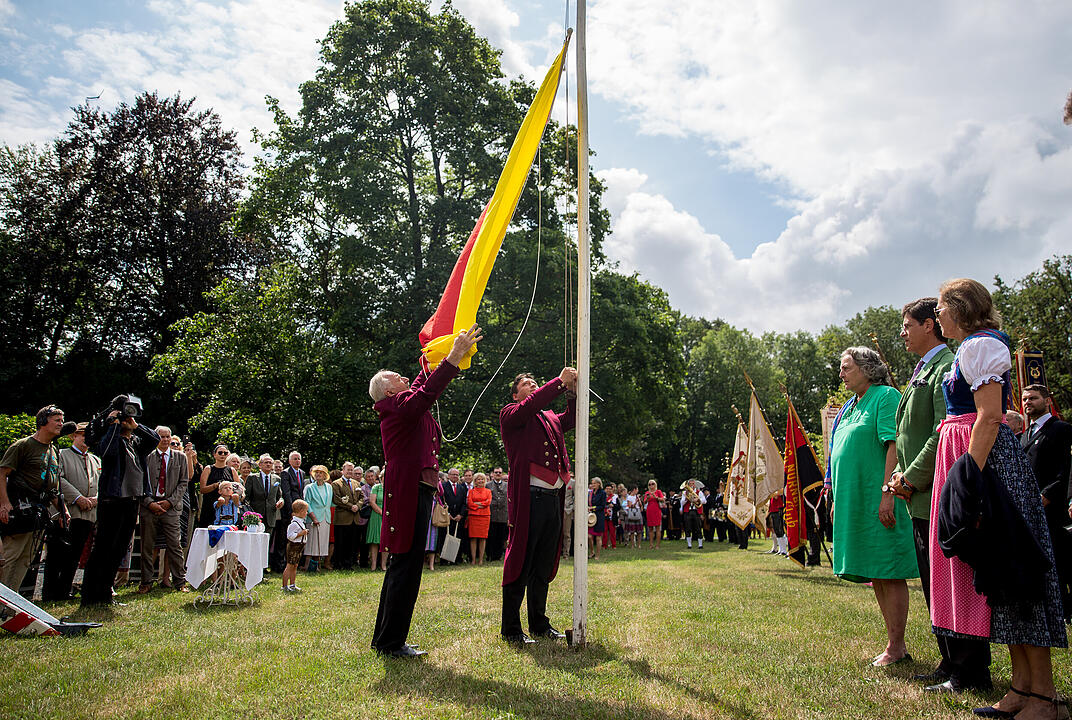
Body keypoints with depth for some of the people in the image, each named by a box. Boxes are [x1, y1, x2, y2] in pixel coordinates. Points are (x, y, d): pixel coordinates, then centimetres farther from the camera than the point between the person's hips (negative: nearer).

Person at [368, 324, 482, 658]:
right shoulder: (397, 405, -9)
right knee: (407, 566, -6)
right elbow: (426, 393, -25)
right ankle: (392, 643, 2)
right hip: (410, 492, -11)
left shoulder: (404, 404, 19)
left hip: (416, 491, 11)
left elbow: (424, 386, 32)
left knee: (401, 566, 16)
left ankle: (384, 638, 25)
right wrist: (453, 357, -26)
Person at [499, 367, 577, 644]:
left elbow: (570, 419, 19)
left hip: (553, 497, 7)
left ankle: (539, 624, 23)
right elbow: (530, 406, -14)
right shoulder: (510, 414, 3)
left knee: (544, 565, 12)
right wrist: (560, 382, -13)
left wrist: (573, 391, 6)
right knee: (521, 562, -4)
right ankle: (511, 629, 4)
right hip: (529, 496, -7)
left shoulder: (549, 418, 24)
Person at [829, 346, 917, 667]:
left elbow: (894, 446, -15)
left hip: (877, 499, -9)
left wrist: (887, 494, -23)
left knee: (889, 573, -3)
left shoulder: (886, 396, -6)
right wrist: (838, 501, 20)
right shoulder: (849, 407, 20)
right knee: (875, 574, 11)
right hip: (854, 501, 9)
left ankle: (895, 648, 4)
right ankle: (896, 645, 20)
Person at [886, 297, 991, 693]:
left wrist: (913, 478, -15)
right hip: (923, 497, 10)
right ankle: (952, 664, 25)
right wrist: (902, 475, 10)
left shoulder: (947, 368, -11)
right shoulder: (923, 371, 20)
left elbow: (945, 432, -20)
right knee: (933, 585, 15)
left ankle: (971, 673, 7)